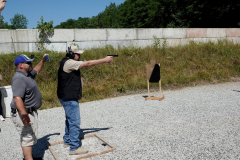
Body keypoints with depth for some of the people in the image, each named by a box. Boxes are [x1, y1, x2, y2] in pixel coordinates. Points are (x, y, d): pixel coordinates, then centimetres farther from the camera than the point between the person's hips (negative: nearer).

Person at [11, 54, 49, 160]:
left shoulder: (27, 75, 10)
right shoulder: (19, 79, -24)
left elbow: (36, 71, 33)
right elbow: (17, 98, -35)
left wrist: (42, 61, 21)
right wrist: (24, 115, -43)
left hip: (30, 111, 11)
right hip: (23, 113, -11)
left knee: (26, 136, 22)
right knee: (28, 136, -6)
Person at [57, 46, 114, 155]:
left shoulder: (70, 63, 15)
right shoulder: (68, 63, -19)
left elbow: (85, 65, 10)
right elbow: (88, 64, -22)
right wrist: (105, 60, -17)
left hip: (68, 98, 11)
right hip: (69, 98, -11)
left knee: (70, 120, 22)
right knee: (75, 122, -5)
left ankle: (67, 141, 37)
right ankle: (74, 148, 3)